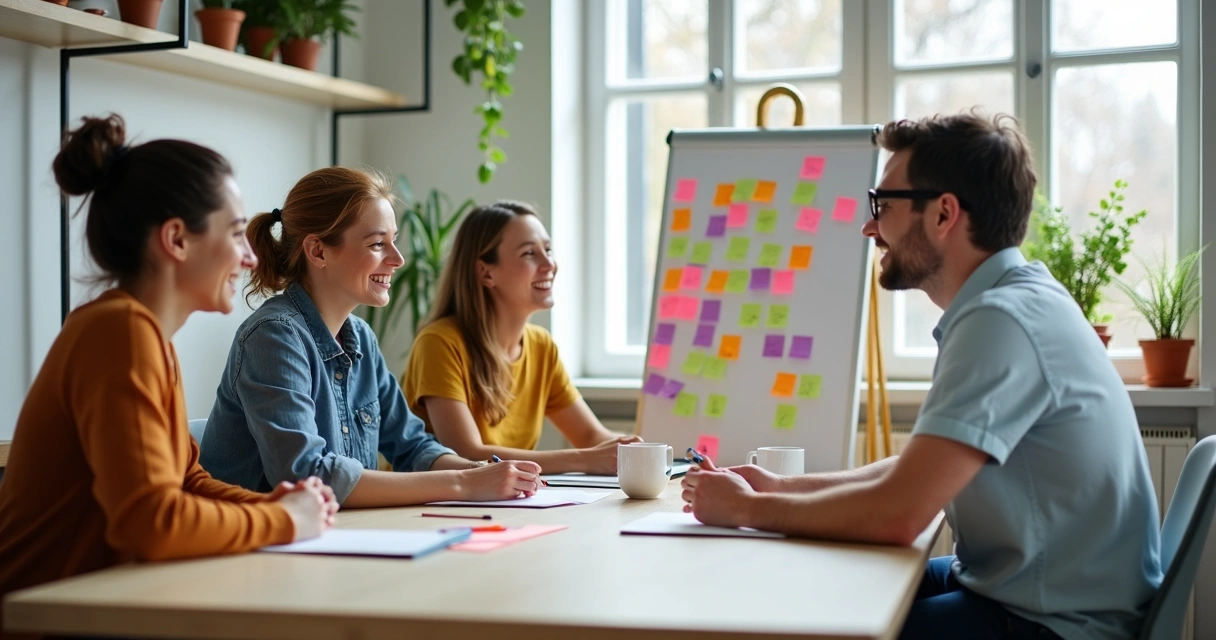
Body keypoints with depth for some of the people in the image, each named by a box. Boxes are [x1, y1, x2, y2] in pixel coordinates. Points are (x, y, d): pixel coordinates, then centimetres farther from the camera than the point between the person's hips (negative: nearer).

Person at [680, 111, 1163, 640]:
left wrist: (747, 509, -14)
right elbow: (922, 470, 14)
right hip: (1018, 584, 9)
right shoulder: (1014, 300, 9)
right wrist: (784, 487, 5)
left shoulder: (1003, 319, -23)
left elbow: (897, 514, -28)